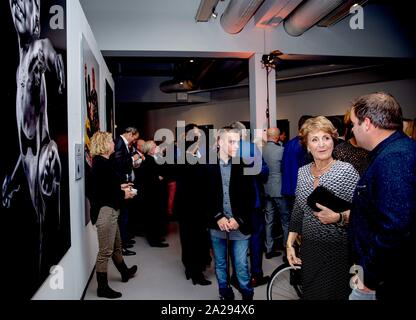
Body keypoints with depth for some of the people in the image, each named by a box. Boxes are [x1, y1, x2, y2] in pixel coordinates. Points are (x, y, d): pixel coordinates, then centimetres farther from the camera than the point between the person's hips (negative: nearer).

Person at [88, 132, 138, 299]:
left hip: (109, 210, 10)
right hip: (105, 211, -10)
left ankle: (125, 272, 43)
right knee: (105, 251, 1)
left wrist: (120, 186, 10)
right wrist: (124, 194, -12)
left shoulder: (102, 162, 12)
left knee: (116, 246, 25)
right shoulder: (102, 163, -18)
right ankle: (102, 287, 13)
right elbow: (103, 191, -23)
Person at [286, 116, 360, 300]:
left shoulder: (346, 171, -11)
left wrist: (338, 217, -27)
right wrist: (290, 244, 9)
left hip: (338, 250, -5)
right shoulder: (303, 172, 4)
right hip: (309, 249, 5)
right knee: (309, 294, 15)